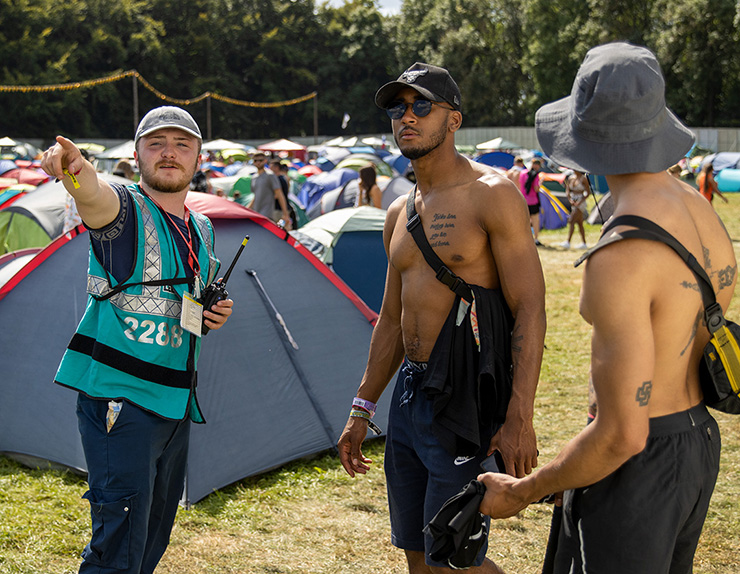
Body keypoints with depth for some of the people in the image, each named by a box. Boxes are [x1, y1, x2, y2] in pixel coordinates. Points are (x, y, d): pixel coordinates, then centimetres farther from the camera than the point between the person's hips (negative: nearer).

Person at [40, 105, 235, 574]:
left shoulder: (202, 230, 13)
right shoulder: (122, 208, -10)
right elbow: (93, 196, -35)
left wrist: (215, 313, 5)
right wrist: (77, 170, -59)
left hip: (175, 404, 8)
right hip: (119, 397, -8)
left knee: (154, 535, 17)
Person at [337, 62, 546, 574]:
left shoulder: (492, 195, -10)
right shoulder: (399, 214, 13)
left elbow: (529, 311, -14)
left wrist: (519, 417, -20)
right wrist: (363, 408, 19)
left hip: (465, 397, -7)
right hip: (410, 390, 8)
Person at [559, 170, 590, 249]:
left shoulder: (583, 179, -10)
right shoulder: (570, 178, 8)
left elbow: (588, 193, -9)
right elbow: (567, 191, 10)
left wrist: (580, 202, -16)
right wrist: (570, 200, -8)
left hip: (580, 203, -7)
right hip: (574, 203, 7)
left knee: (571, 221, -17)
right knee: (579, 223, 10)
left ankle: (568, 242, -21)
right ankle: (584, 243, 16)